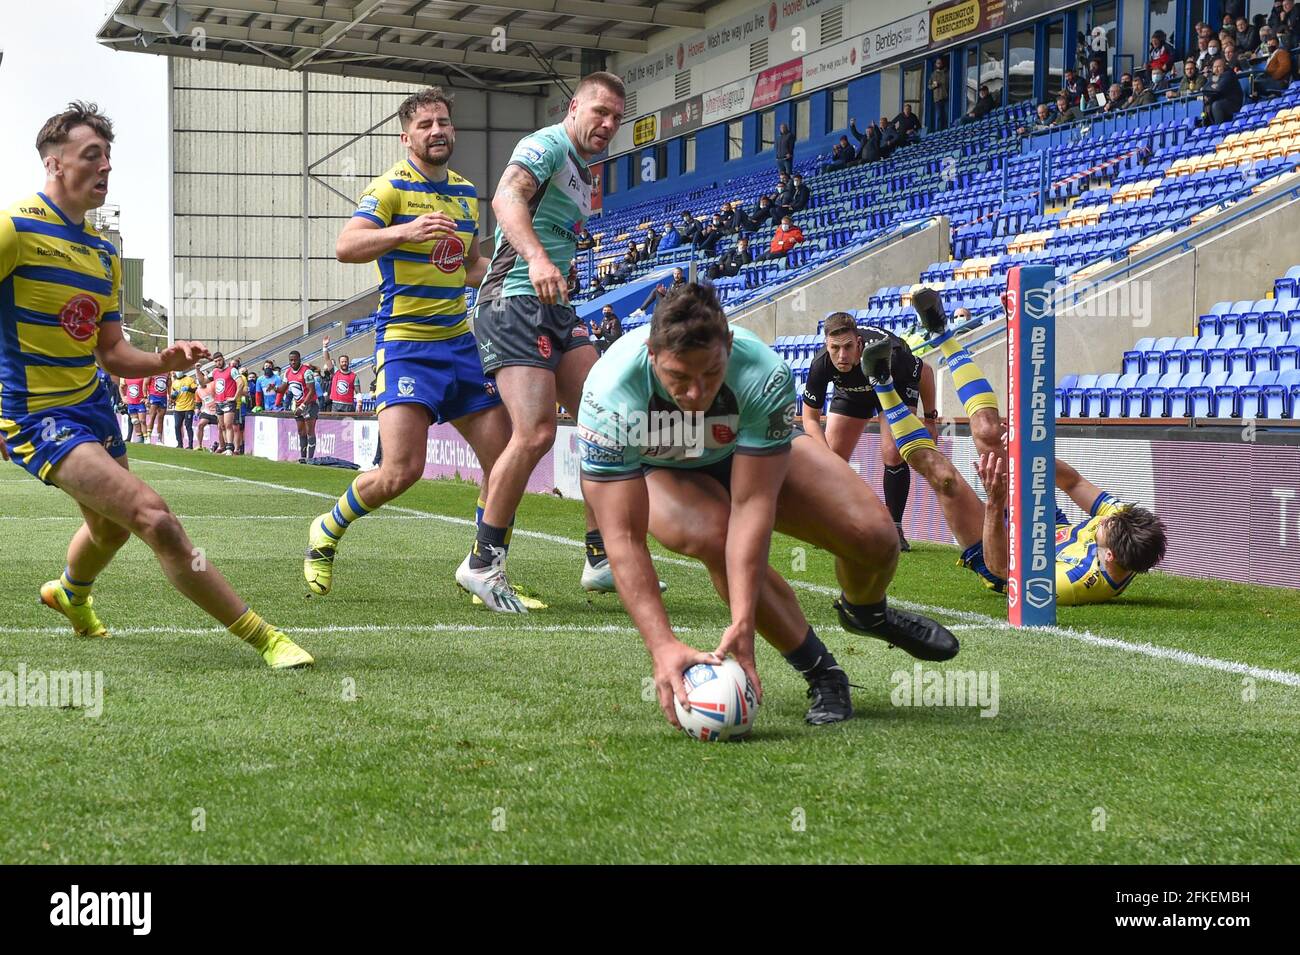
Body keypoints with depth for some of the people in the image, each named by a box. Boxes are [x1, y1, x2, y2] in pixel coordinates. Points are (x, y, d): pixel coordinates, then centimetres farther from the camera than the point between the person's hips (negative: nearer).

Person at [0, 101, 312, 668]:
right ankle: (263, 638, -21)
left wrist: (163, 361, -6)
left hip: (92, 407, 9)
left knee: (110, 527, 26)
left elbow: (110, 354, 14)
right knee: (152, 515, -22)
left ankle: (70, 595, 62)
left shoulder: (103, 254, 11)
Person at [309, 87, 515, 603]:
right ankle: (326, 532, 12)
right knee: (401, 471, -16)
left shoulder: (467, 192, 15)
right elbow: (346, 246, -22)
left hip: (460, 342, 7)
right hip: (405, 343, -7)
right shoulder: (391, 187, -7)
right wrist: (406, 230, -36)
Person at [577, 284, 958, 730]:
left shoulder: (764, 374, -37)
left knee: (874, 537, -16)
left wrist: (742, 622, -45)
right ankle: (820, 672, -14)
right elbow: (623, 539, -39)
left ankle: (865, 612, 24)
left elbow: (751, 505, -36)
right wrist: (663, 645, -48)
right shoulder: (609, 395, -40)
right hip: (656, 471, -1)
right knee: (716, 538, -36)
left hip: (756, 449, 1)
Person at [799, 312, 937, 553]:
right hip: (851, 392, 3)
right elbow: (810, 417, -22)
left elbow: (925, 372, -20)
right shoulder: (821, 365, -36)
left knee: (893, 453, -21)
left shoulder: (889, 357, -43)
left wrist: (930, 418, -9)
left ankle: (895, 529, -11)